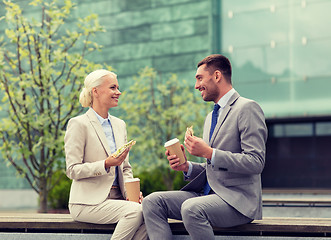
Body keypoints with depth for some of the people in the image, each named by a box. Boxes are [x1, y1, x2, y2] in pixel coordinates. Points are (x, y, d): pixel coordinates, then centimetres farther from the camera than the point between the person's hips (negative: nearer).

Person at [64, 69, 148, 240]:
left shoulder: (119, 124, 18)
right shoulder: (78, 124, -4)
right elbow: (73, 170, -9)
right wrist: (106, 164, -21)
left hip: (116, 197, 6)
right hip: (88, 201, -6)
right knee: (135, 211, -30)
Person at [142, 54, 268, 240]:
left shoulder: (247, 108, -7)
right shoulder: (211, 117, 23)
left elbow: (256, 163, -16)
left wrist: (209, 153, -19)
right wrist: (187, 167, 5)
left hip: (238, 200, -8)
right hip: (208, 194, 9)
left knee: (191, 208, -35)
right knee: (152, 202, -10)